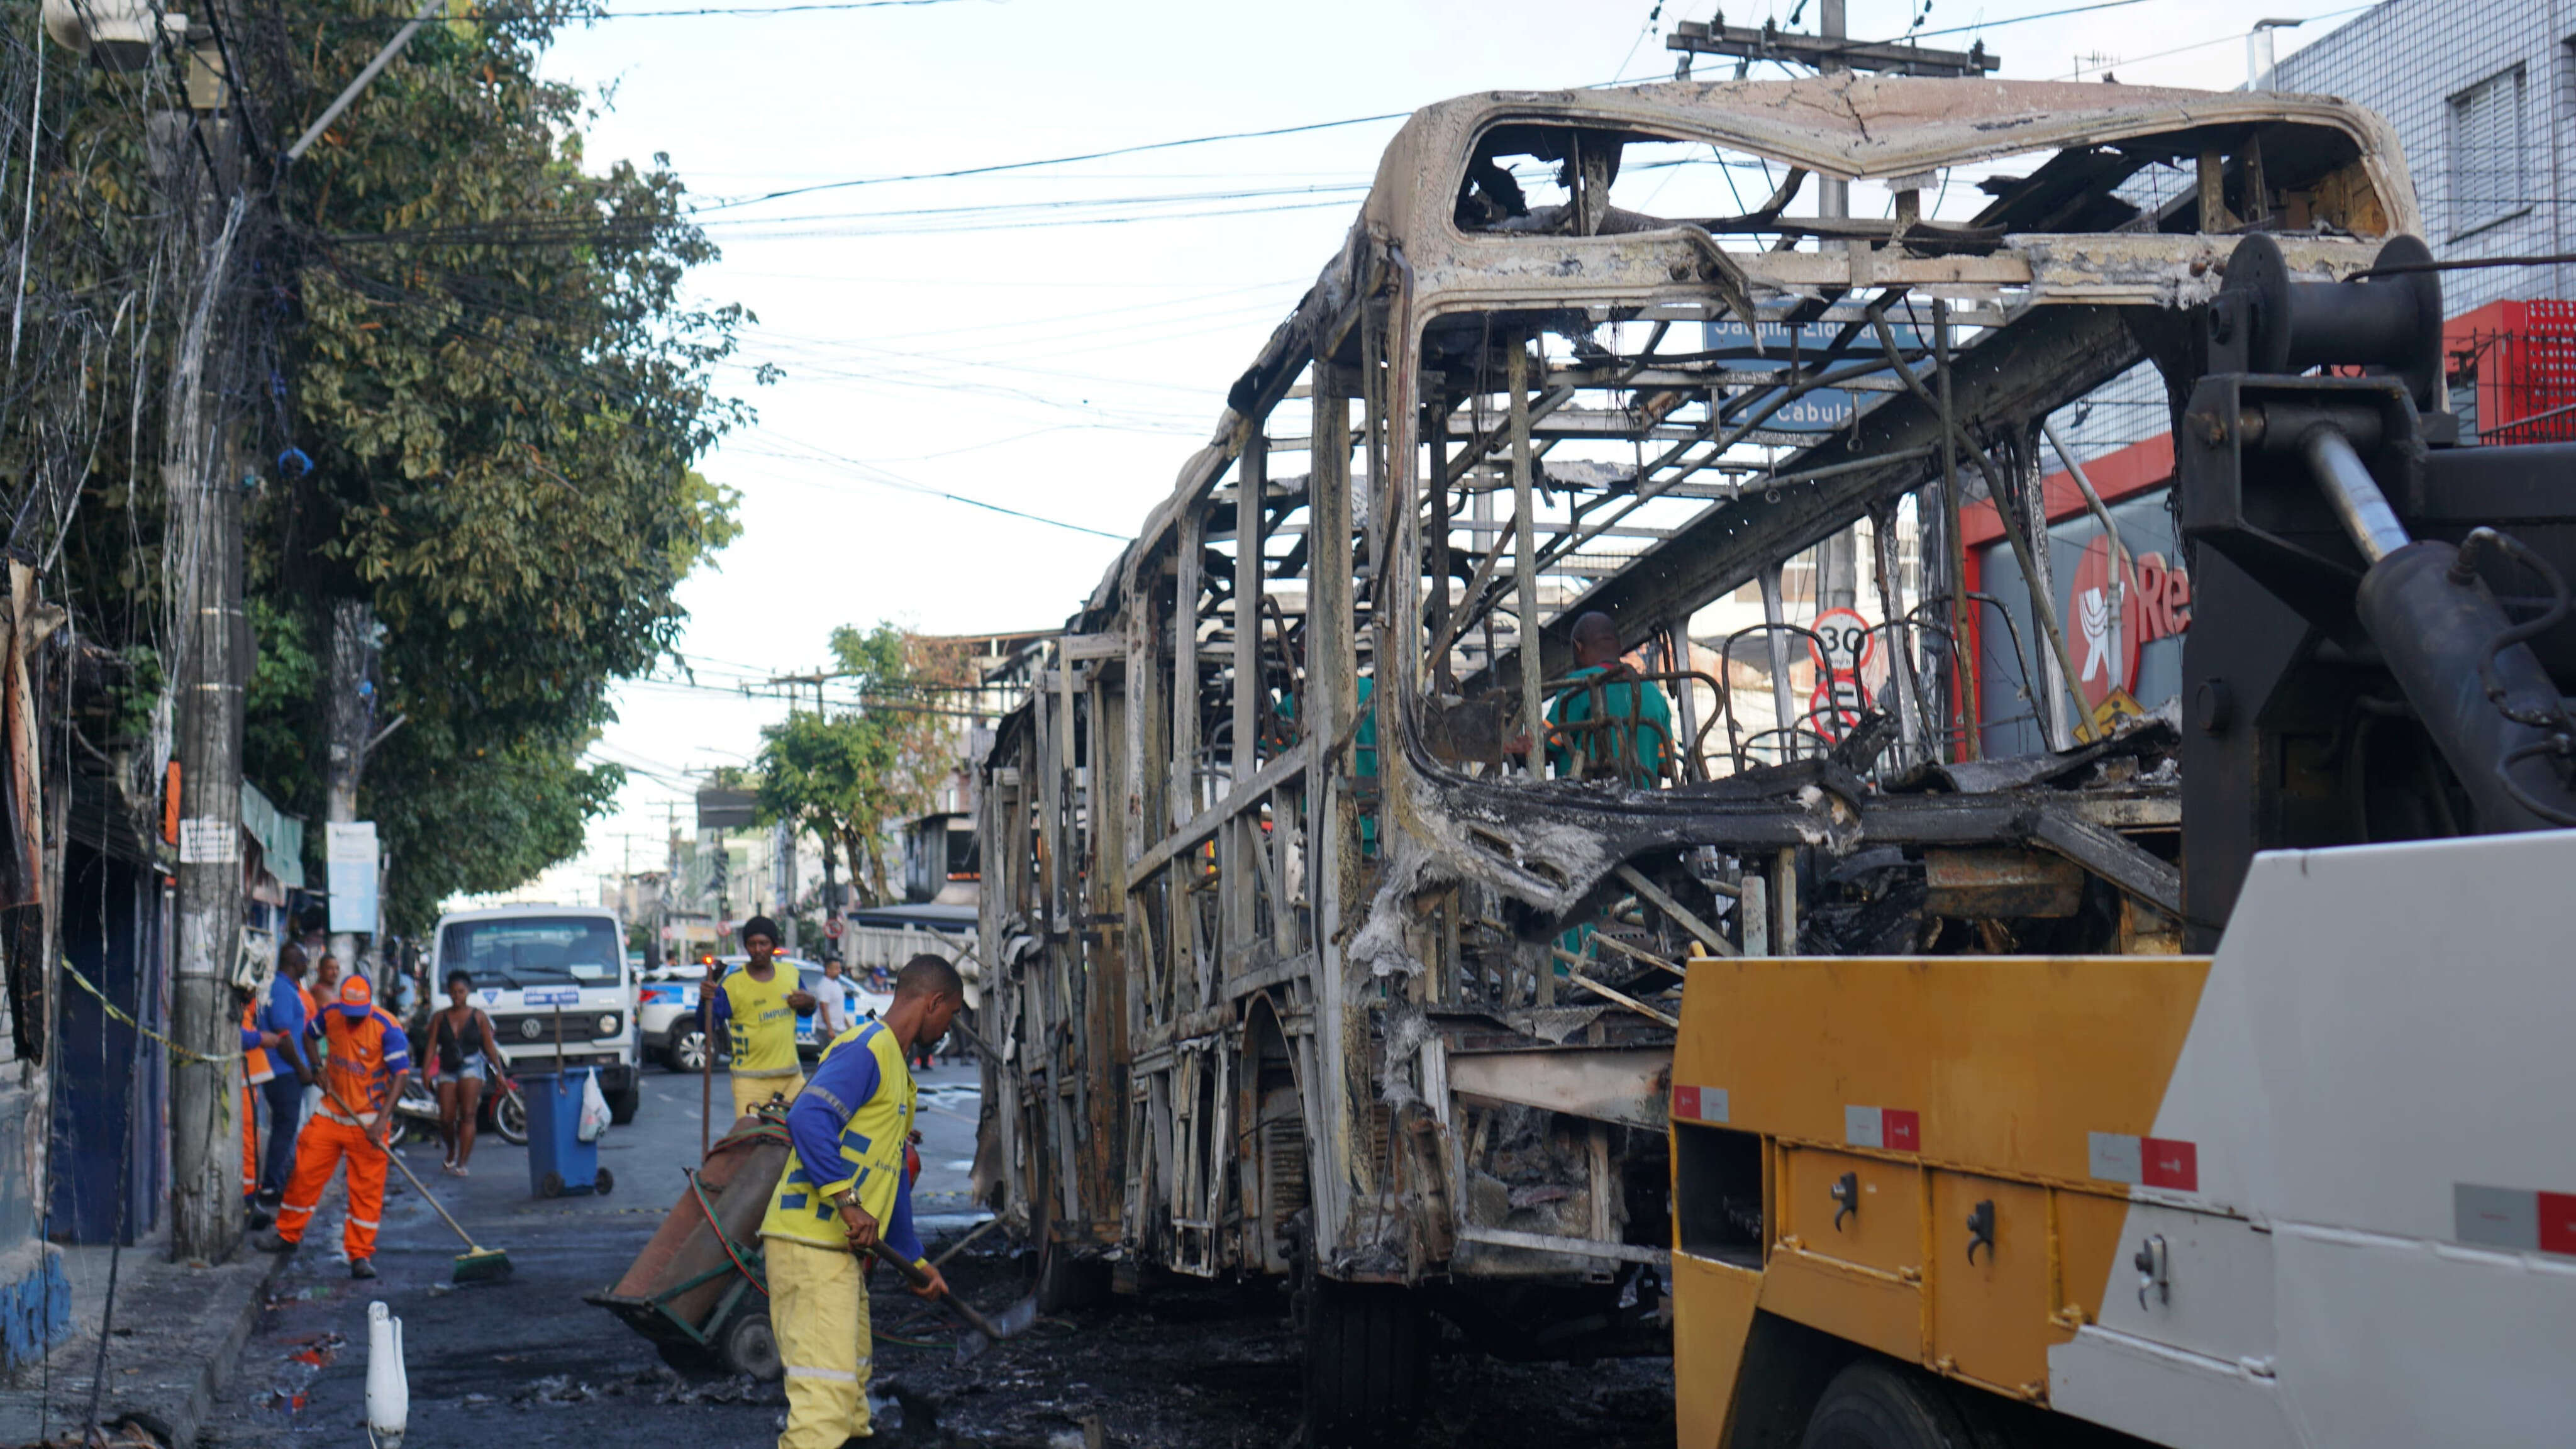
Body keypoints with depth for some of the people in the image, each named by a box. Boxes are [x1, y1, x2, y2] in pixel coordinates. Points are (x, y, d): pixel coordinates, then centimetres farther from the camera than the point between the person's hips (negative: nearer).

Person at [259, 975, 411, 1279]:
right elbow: (309, 1036, 20)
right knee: (305, 1173, 8)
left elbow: (400, 1074, -20)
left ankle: (360, 1254, 3)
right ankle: (288, 1234, 27)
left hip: (368, 1122, -4)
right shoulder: (331, 1016, -2)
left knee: (367, 1188, -3)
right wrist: (320, 1069, 3)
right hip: (331, 1114, 4)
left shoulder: (387, 1028, -17)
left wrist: (382, 1119, -27)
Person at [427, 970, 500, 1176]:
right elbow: (432, 1046, 3)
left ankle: (461, 1163, -15)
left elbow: (490, 1047, 6)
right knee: (446, 1119, -1)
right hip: (447, 1070, 2)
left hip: (472, 1066, -2)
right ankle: (452, 1153, 29)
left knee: (467, 1115, -14)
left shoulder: (478, 1016, 5)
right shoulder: (440, 1018, 9)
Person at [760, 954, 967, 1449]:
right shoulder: (866, 1049, -10)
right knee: (827, 1391, -16)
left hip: (842, 1249, 10)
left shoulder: (896, 1066, 23)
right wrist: (848, 1200, -30)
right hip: (810, 1242, -10)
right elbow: (808, 1119, -26)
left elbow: (892, 1176, 29)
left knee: (851, 1386, 18)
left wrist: (916, 1260, 31)